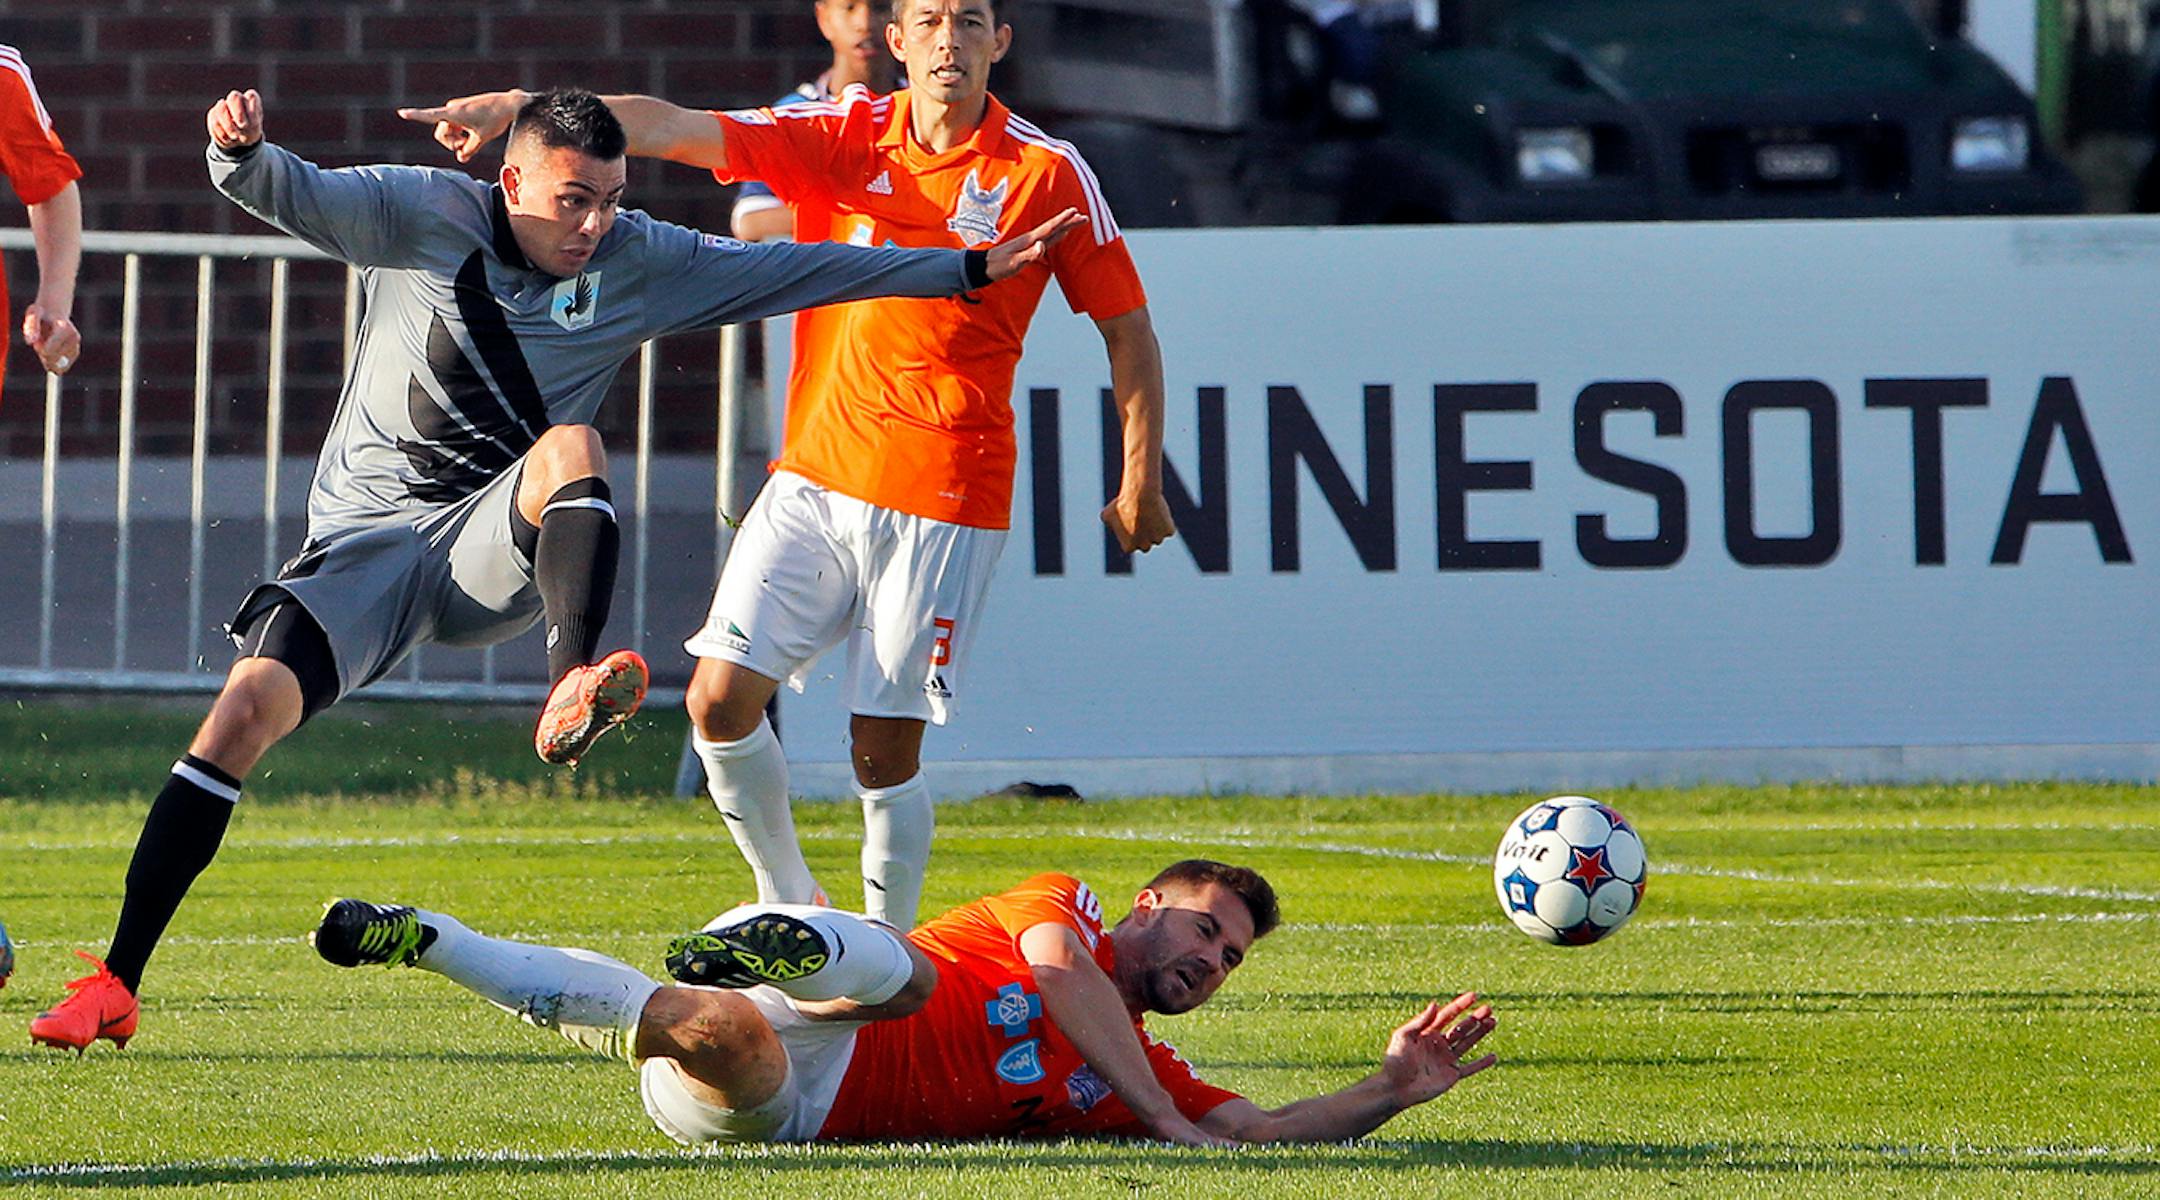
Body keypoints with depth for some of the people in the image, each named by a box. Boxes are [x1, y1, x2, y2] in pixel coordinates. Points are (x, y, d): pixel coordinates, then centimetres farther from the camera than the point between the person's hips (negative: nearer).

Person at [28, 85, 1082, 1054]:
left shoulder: (639, 263, 4)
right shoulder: (421, 215, -3)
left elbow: (793, 271, 9)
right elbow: (292, 195, -14)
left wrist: (971, 271, 9)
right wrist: (241, 152, -39)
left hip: (498, 560, 1)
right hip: (365, 541, -1)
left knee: (571, 446, -29)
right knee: (250, 704, -21)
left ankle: (573, 688, -50)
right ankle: (115, 986, -17)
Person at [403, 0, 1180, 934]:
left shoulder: (1048, 173, -3)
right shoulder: (843, 137, 2)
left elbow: (1126, 325, 6)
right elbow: (668, 128, -6)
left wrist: (1139, 486, 2)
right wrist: (521, 108, -20)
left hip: (943, 505, -3)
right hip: (813, 478, 3)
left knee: (886, 749, -4)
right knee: (720, 699, -6)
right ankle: (790, 907, 15)